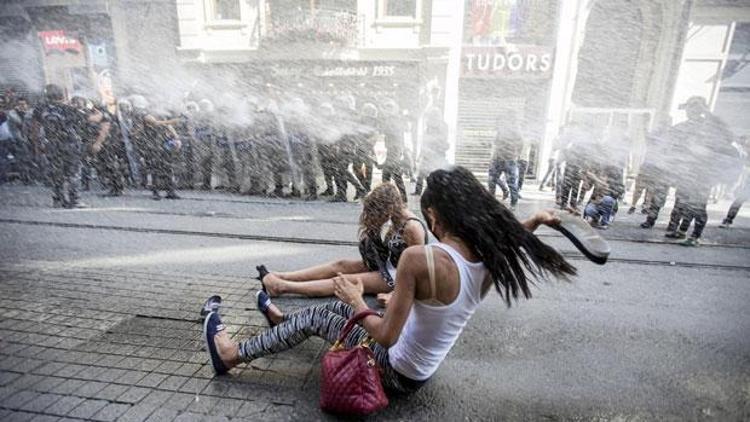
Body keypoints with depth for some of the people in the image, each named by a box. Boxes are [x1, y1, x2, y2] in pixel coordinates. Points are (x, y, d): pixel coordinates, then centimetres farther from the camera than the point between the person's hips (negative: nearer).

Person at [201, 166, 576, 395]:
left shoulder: (419, 258, -35)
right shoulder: (490, 260, -14)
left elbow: (386, 337, -28)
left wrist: (357, 302, -13)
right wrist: (535, 221, 6)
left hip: (398, 372, -7)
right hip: (423, 366, 7)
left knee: (316, 317, 8)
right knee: (338, 307, 21)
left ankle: (232, 356, 28)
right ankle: (284, 321, 50)